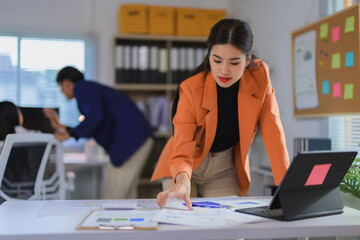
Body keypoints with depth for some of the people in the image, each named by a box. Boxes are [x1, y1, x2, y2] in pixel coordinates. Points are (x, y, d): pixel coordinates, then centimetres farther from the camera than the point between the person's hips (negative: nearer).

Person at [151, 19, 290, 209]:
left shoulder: (260, 77, -17)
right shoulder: (191, 89, -25)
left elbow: (273, 133, -16)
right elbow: (182, 149, -30)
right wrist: (182, 181, -52)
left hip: (223, 170, 2)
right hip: (188, 166, -2)